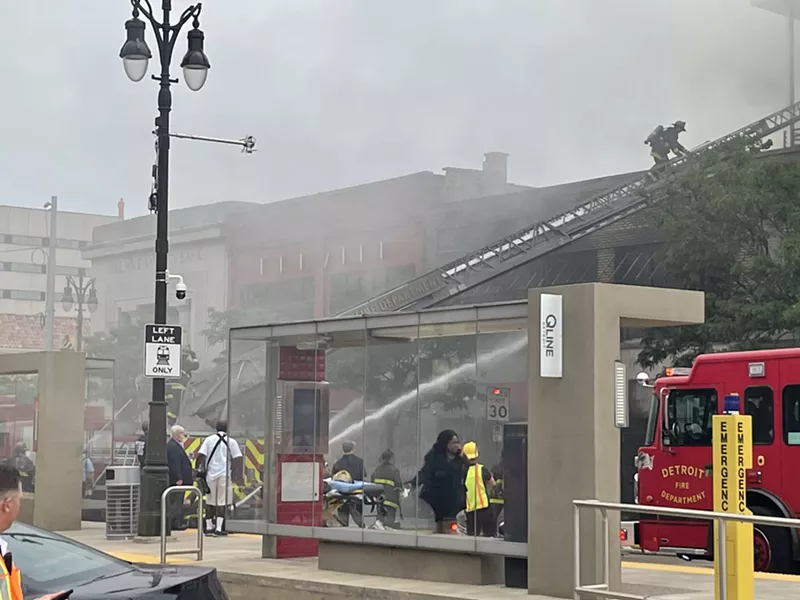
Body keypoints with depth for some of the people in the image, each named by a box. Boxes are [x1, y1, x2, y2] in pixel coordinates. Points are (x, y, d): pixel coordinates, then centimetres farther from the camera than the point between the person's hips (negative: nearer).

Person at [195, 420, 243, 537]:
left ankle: (209, 527, 16)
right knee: (222, 502, -2)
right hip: (225, 474, -2)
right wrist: (238, 475, 5)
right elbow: (238, 458, 0)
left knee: (210, 501, 12)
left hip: (211, 474, 2)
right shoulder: (231, 442, 3)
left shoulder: (209, 440, 7)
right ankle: (219, 528, -9)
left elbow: (201, 455, -1)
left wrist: (200, 469, 1)